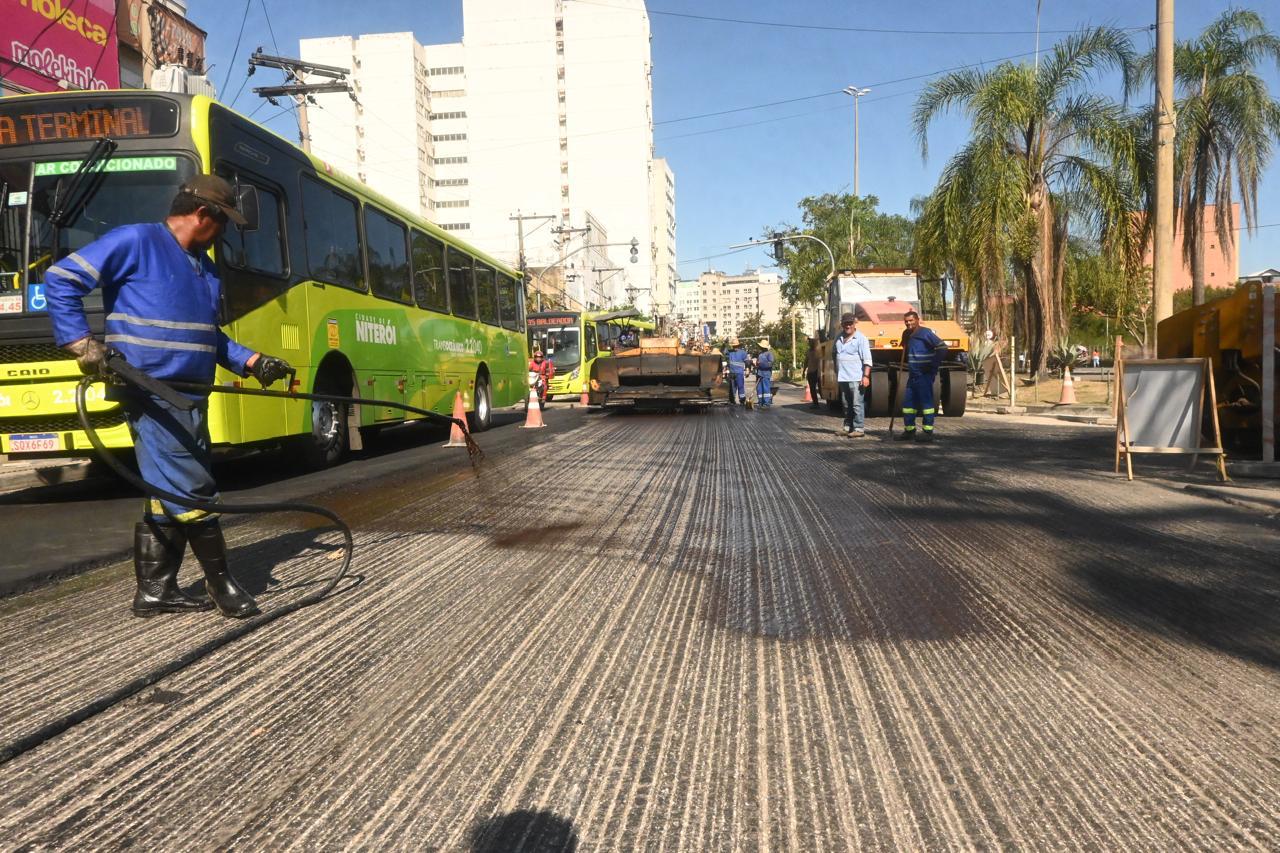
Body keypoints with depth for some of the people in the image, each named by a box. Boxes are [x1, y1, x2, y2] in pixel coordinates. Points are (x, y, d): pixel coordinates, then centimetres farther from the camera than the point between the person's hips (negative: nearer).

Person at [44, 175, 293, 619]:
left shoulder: (204, 268, 18)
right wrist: (82, 343, -17)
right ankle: (221, 582, 6)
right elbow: (61, 278, -8)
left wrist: (253, 362, 15)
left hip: (189, 397, 9)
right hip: (152, 393, -9)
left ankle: (155, 590, 20)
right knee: (191, 490, -6)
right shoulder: (135, 241, -6)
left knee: (168, 493, 12)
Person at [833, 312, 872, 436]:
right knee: (846, 405, 13)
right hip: (842, 378, 6)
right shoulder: (839, 338, 13)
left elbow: (867, 359, -9)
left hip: (856, 378, -6)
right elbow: (834, 354, 26)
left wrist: (866, 376, -18)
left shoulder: (861, 338, -5)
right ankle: (848, 426, 22)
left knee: (857, 404, -7)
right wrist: (836, 373, 21)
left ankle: (859, 428, -5)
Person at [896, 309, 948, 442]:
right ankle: (909, 430, 18)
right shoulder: (907, 335, 13)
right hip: (913, 375, 8)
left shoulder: (925, 333, -11)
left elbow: (942, 347, -16)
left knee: (926, 402, -5)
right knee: (908, 402, 9)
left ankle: (928, 432, -1)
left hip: (924, 375, -8)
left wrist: (933, 364, -15)